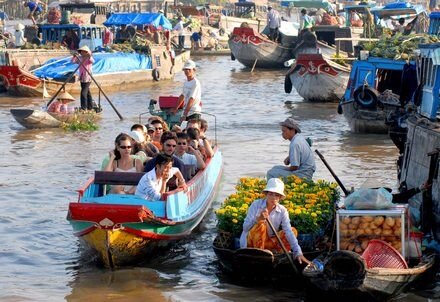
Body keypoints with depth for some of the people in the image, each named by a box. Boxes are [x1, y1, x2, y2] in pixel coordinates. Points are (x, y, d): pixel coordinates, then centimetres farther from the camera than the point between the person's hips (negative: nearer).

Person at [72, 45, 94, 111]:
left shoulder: (89, 58, -9)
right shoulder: (80, 58, 9)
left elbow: (92, 61, -29)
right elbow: (73, 61, 3)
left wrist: (89, 57, -48)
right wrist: (74, 57, -17)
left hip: (87, 79, -7)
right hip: (82, 78, 7)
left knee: (83, 92, -14)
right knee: (87, 93, 13)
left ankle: (84, 107, -12)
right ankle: (90, 107, 20)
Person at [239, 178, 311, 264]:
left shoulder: (282, 211, -9)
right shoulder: (256, 204, -16)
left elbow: (288, 232, -18)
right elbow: (245, 227, -24)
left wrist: (298, 252, -30)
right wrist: (258, 219, -44)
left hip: (267, 242, 4)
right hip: (250, 241, -4)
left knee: (293, 230, -9)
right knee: (261, 225, -32)